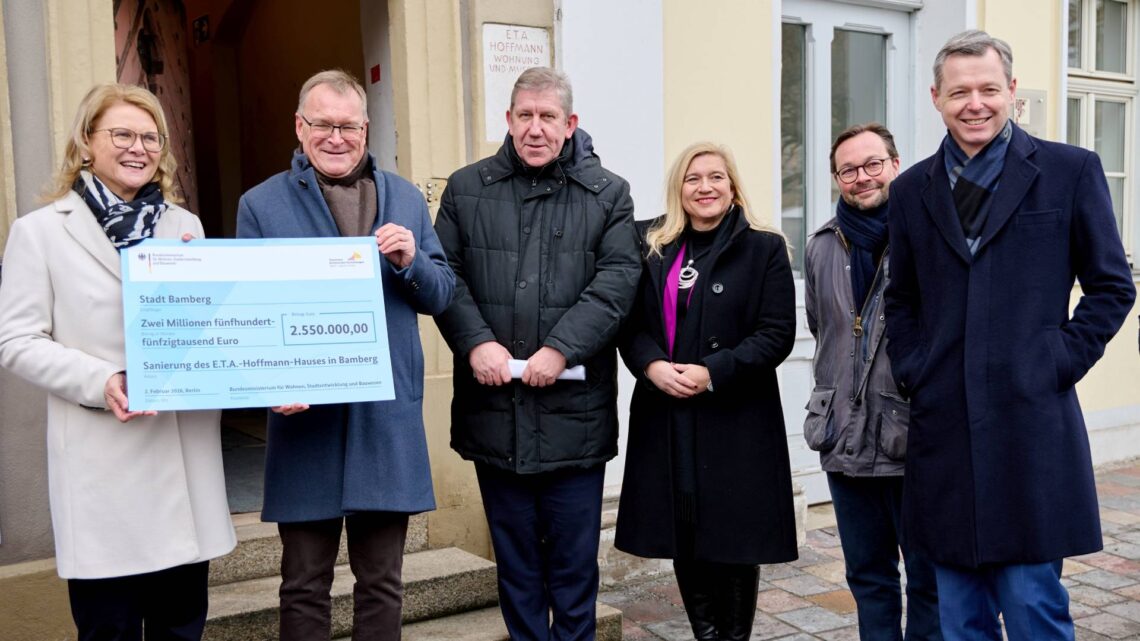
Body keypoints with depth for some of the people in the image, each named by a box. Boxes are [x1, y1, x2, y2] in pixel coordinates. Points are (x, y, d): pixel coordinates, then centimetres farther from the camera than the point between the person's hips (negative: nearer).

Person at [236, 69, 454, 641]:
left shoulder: (406, 198, 9)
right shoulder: (261, 205, 2)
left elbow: (441, 295, 8)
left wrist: (410, 262, -13)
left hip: (388, 421, 2)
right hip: (304, 418, -2)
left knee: (382, 583, 13)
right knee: (304, 586, 10)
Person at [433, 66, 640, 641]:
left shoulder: (608, 194, 5)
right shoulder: (466, 189, 8)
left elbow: (617, 279, -6)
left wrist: (561, 347, -17)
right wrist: (476, 342, -14)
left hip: (574, 410, -1)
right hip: (494, 407, 2)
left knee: (574, 558, 10)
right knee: (515, 557, 14)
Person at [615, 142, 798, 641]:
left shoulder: (763, 248, 0)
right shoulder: (649, 245, 9)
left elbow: (777, 335, -6)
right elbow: (630, 323, 6)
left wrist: (712, 373, -16)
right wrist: (652, 365, -14)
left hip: (736, 419, -3)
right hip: (665, 417, 3)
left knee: (732, 543, 4)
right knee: (682, 540, 9)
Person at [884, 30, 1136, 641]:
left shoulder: (1071, 170, 1)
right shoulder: (911, 189, 10)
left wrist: (1059, 363, -5)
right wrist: (912, 373, 4)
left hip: (1032, 424, -3)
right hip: (942, 425, 3)